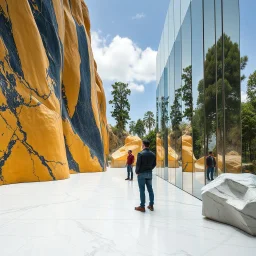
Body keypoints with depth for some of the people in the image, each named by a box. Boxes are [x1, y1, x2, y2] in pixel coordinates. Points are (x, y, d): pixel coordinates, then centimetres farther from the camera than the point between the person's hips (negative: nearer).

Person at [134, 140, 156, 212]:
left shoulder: (140, 154, -14)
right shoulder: (153, 154, 3)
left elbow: (138, 164, -15)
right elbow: (154, 164, 6)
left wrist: (137, 171, 0)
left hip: (141, 174, -5)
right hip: (149, 173, 5)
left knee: (142, 190, 0)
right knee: (150, 189, 11)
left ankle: (142, 206, 5)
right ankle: (151, 205, 18)